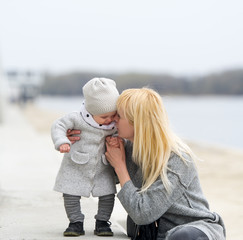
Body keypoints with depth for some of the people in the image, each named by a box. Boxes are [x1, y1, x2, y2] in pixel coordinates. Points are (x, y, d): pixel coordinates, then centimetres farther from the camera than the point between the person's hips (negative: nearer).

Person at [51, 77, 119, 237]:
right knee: (71, 195, -2)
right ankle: (76, 223, 15)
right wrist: (62, 142, -32)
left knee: (108, 195, 0)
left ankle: (102, 222, 18)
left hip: (102, 170, 3)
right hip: (76, 169, -2)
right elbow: (59, 125, -15)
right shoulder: (77, 119, -19)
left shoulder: (115, 124, -6)